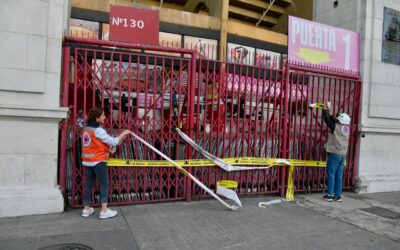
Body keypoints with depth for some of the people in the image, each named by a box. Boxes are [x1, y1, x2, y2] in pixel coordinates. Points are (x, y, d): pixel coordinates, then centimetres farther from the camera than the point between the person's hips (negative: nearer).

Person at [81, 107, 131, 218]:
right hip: (98, 161, -8)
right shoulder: (98, 130, -16)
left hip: (87, 161, 8)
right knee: (104, 185, 0)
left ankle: (86, 209, 21)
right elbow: (113, 142, -14)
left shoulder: (86, 129, 10)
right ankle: (104, 211, 2)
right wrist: (123, 133, -2)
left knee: (88, 184, 13)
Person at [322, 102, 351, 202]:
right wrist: (329, 111, 24)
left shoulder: (335, 127, -11)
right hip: (343, 154, 6)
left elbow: (327, 119, -5)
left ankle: (330, 195, 1)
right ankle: (338, 195, 13)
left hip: (334, 153, -6)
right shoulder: (346, 128, 8)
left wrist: (326, 108, 8)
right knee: (339, 176, 9)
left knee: (331, 174, -1)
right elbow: (333, 120, 19)